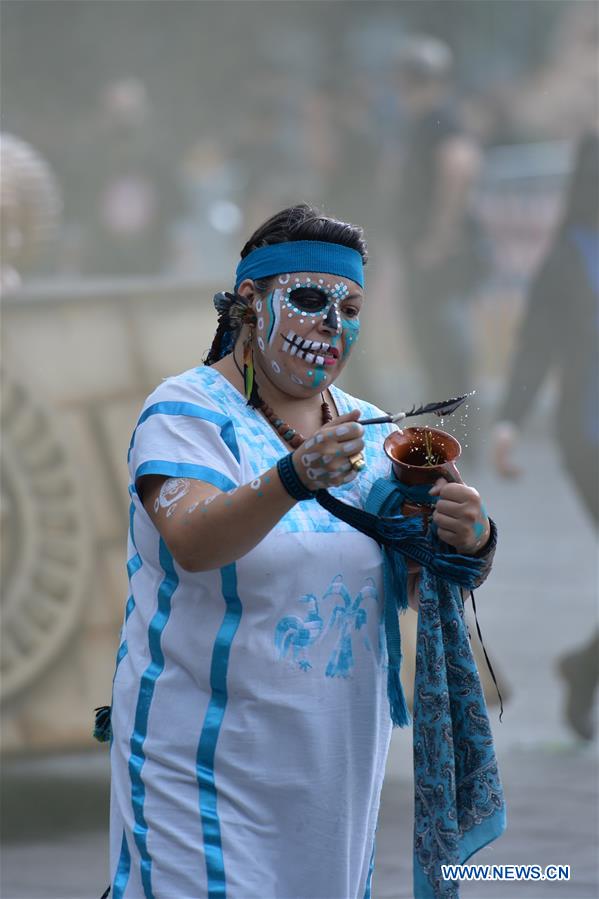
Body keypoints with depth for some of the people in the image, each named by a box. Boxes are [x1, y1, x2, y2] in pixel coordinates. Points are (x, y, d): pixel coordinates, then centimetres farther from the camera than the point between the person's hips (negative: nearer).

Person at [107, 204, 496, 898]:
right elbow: (193, 543, -26)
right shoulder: (188, 411, -8)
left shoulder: (369, 432, 8)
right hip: (208, 758, -5)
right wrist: (296, 477, -43)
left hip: (340, 759, 5)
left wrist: (468, 542, -17)